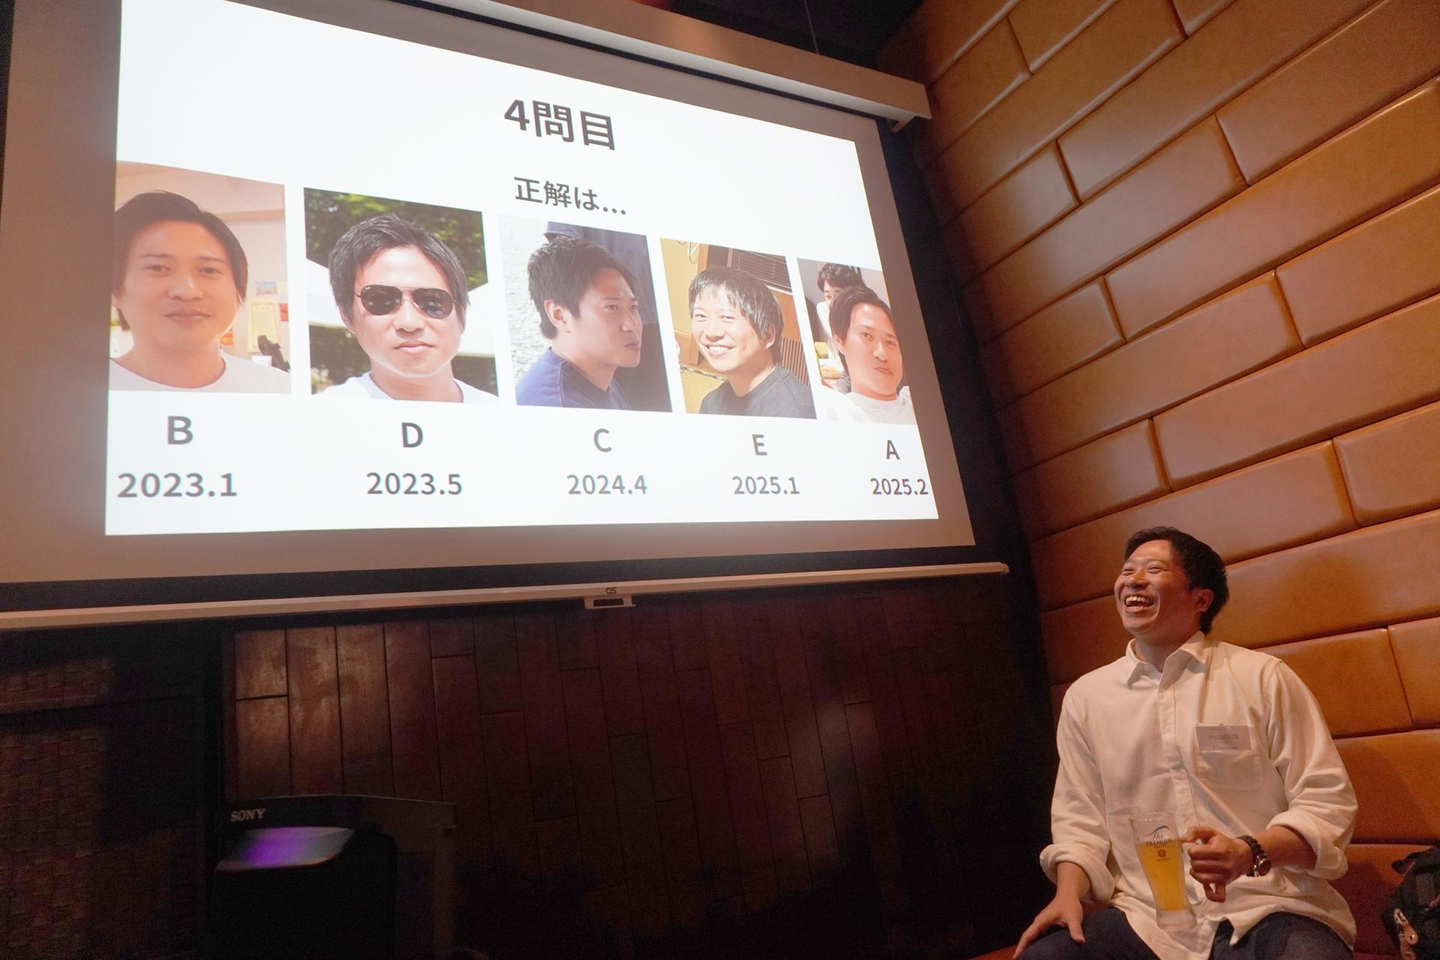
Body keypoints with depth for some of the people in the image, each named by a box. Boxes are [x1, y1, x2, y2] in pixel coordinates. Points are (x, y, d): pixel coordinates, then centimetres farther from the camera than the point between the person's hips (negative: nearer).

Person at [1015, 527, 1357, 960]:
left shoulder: (1263, 678, 2)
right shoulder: (1085, 696, 10)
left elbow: (1326, 801, -1)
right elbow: (1078, 816, 12)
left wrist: (1251, 853, -20)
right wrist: (1068, 893, -6)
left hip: (1265, 911, -2)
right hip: (1144, 919, 3)